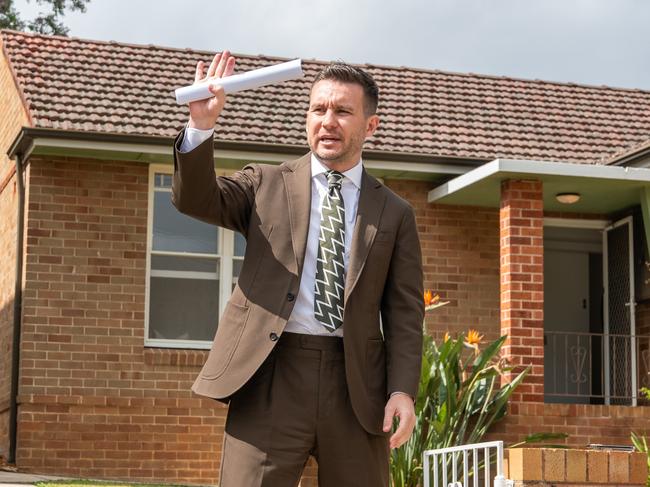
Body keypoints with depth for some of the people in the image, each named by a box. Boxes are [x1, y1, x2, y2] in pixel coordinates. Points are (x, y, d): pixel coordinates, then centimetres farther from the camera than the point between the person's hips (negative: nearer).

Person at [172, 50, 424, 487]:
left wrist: (403, 390, -6)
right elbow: (196, 199, -4)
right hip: (272, 376, -1)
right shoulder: (267, 185, 11)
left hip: (357, 385, 1)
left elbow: (404, 313, 7)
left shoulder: (394, 214, 11)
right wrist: (202, 126, -20)